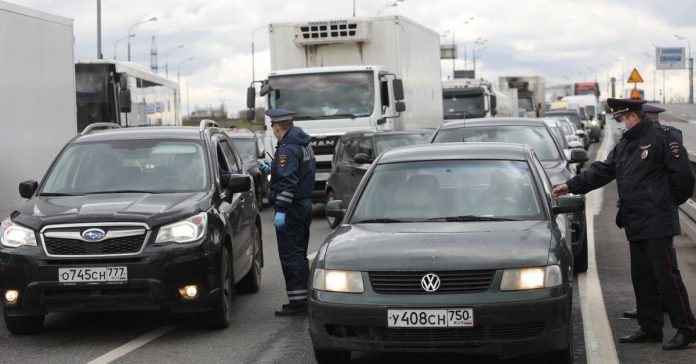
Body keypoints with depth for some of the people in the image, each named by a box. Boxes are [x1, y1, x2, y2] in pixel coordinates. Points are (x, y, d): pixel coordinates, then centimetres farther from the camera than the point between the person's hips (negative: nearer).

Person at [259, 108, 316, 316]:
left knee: (290, 256, -7)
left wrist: (281, 210, -25)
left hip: (291, 209, -10)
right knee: (299, 255, 16)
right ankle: (303, 298, 21)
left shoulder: (287, 148, -17)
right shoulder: (303, 144, 13)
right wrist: (272, 169, 33)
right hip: (304, 205, 10)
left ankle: (298, 302, -7)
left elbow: (287, 182, -24)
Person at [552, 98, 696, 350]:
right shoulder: (623, 146, 18)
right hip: (635, 225, 9)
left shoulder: (659, 139, -9)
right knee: (642, 277, 11)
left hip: (657, 223, -9)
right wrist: (571, 186, 10)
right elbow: (601, 171, 18)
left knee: (666, 275, -9)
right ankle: (650, 329, 20)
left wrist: (670, 202, 0)